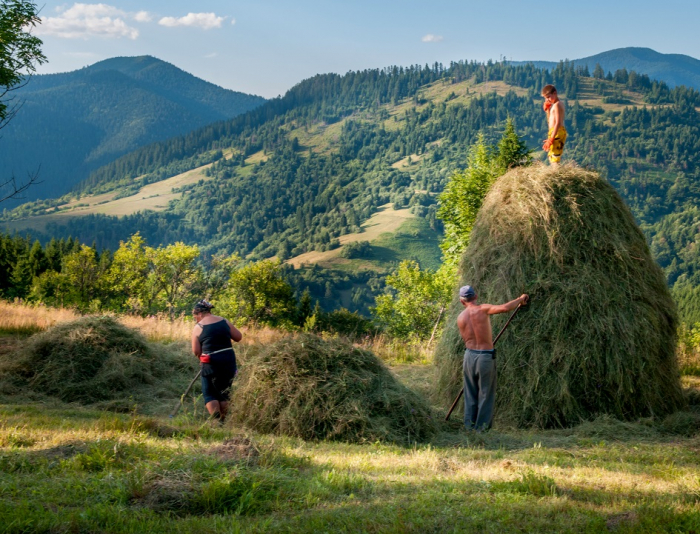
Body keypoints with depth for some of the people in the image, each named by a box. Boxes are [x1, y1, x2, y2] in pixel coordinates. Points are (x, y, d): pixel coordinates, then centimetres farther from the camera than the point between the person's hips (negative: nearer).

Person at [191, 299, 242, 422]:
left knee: (209, 394, 8)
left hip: (211, 363, -4)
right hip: (229, 360, 4)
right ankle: (222, 420, 19)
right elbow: (238, 337, 10)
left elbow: (196, 351, -3)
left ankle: (216, 420, -7)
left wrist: (202, 357, 16)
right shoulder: (224, 321, 5)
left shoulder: (198, 328, -3)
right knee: (224, 393, 16)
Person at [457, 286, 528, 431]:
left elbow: (466, 339, 12)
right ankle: (482, 427, 11)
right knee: (486, 394, 8)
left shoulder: (460, 318, 3)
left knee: (470, 393, 16)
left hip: (470, 355, 4)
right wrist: (520, 299, -8)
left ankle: (470, 424, 18)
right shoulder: (482, 309, -11)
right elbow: (504, 308, -24)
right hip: (486, 357, -4)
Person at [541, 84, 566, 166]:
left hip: (556, 132, -11)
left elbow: (558, 123, -23)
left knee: (554, 157, -16)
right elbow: (550, 121, 24)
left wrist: (551, 139, -27)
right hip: (555, 132, 11)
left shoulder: (557, 105, -14)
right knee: (551, 156, 20)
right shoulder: (558, 104, 17)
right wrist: (547, 110, 10)